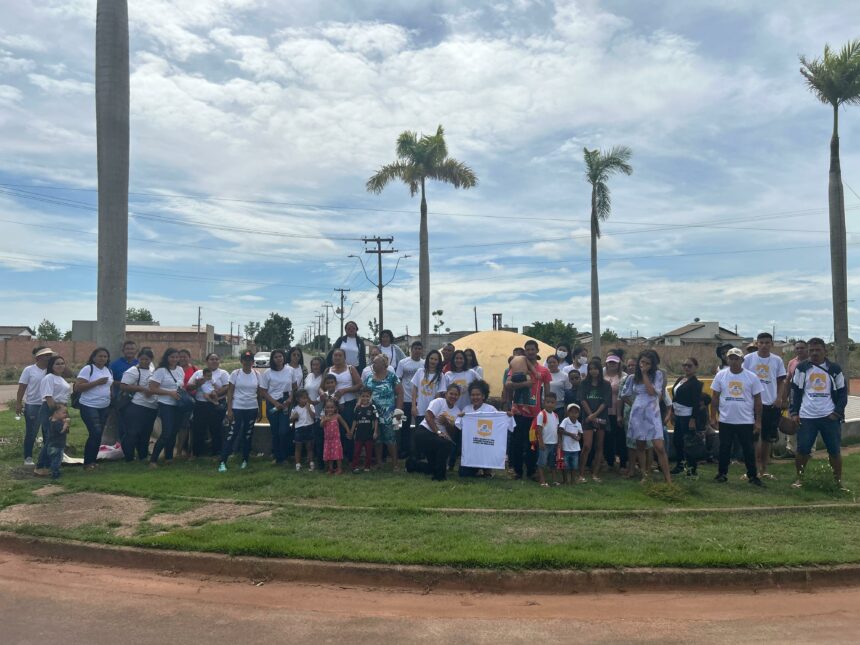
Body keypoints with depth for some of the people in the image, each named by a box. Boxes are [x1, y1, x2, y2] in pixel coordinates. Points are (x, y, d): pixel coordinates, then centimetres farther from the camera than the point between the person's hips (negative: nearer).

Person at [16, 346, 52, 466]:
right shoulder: (29, 370, -4)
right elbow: (22, 388, -3)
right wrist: (18, 403, -8)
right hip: (32, 406, -3)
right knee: (31, 433, 4)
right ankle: (28, 457, 16)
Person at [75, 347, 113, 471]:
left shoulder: (109, 370, 12)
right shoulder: (87, 369, -10)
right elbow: (77, 387, -17)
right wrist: (96, 382, -22)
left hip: (105, 408, 7)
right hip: (89, 407, -7)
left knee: (98, 435, 9)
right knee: (96, 433, -14)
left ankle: (92, 461, 20)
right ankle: (87, 463, -1)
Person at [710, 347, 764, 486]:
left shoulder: (751, 377, -4)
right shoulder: (721, 375, -1)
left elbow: (757, 400, 1)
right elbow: (715, 398, 4)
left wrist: (758, 421, -1)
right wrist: (713, 417, 2)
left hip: (746, 421, -1)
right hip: (725, 421, 1)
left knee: (748, 449, 7)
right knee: (724, 448, 10)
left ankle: (752, 475, 18)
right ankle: (722, 473, 22)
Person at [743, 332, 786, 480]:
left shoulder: (777, 360, 4)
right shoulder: (748, 359, -3)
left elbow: (781, 380, 9)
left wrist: (779, 397, -4)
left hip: (771, 404, 3)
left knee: (768, 438, 11)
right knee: (755, 437, -2)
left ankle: (764, 469, 22)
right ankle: (756, 468, 6)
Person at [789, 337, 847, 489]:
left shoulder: (835, 369, 4)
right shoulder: (801, 368, 3)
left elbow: (843, 393, 7)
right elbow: (795, 391, 6)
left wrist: (837, 412, -4)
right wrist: (794, 412, 0)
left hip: (830, 416, 0)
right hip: (806, 416, 0)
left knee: (835, 450, 4)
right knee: (802, 450, 1)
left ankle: (839, 480, 18)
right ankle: (799, 478, 16)